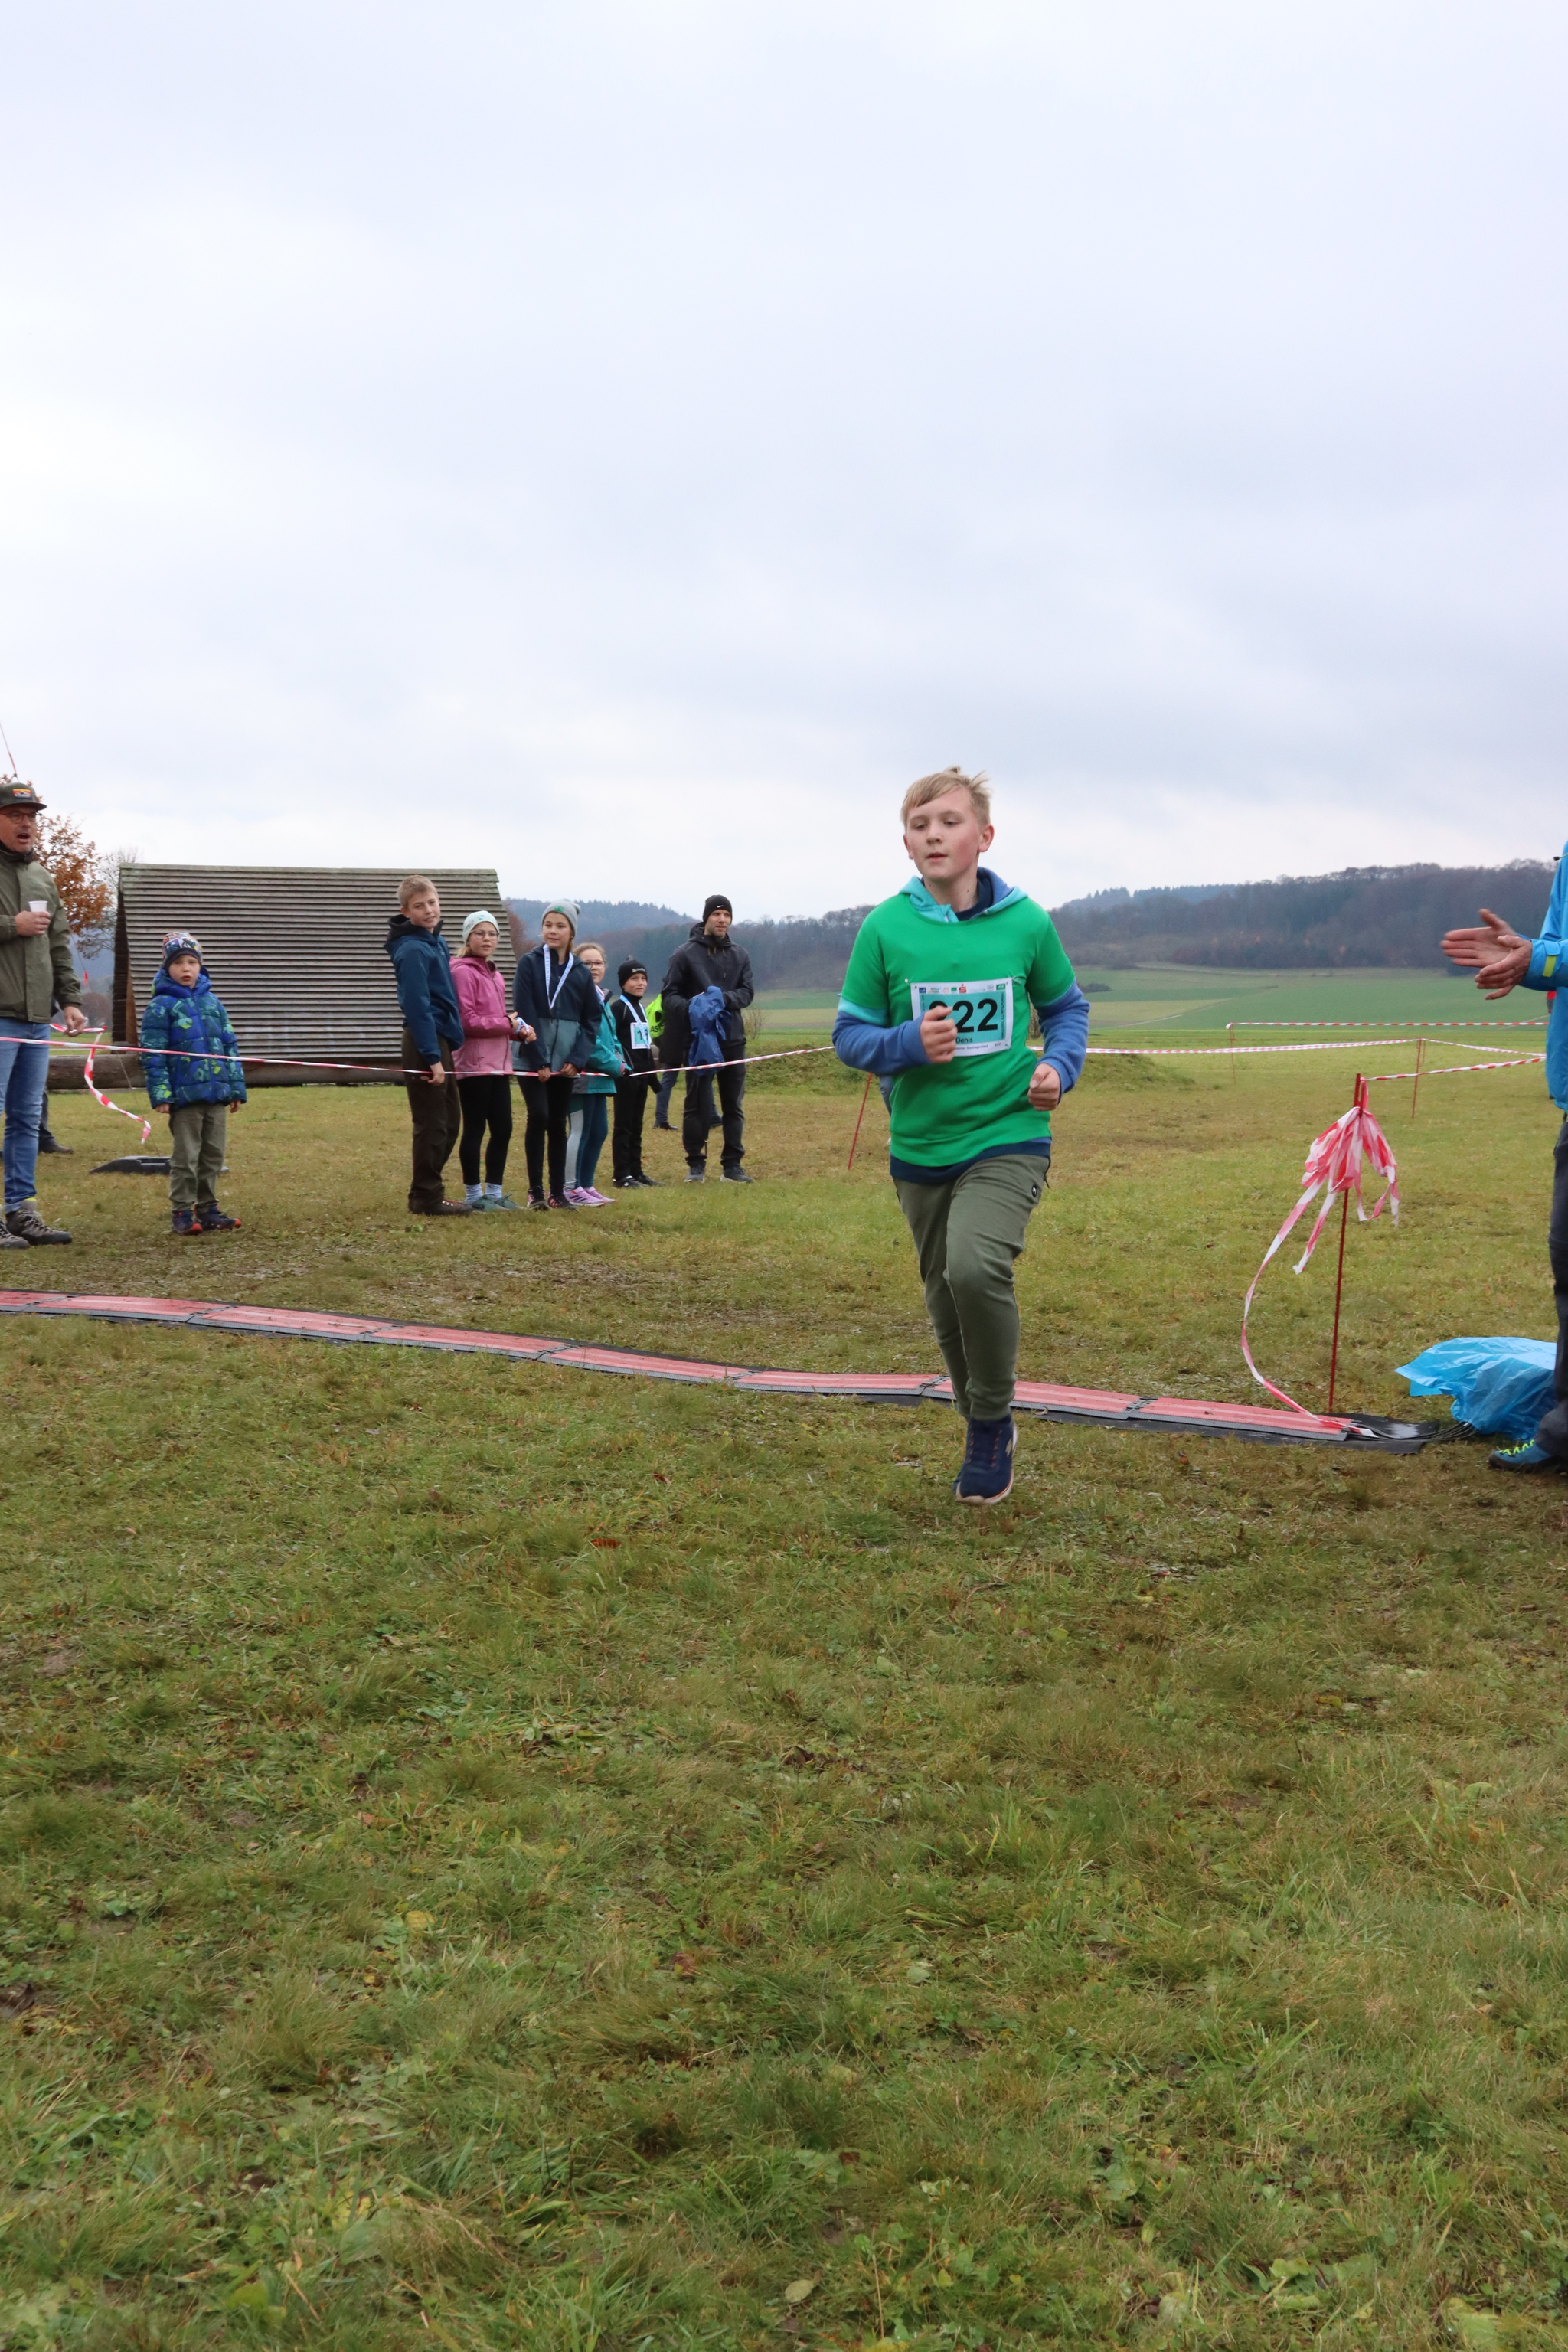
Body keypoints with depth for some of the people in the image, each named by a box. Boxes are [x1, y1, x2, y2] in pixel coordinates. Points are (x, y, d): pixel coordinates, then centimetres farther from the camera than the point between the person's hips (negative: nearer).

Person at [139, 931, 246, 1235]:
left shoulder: (213, 1003, 13)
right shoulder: (161, 1006, -2)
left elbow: (230, 1047, 16)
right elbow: (152, 1054, -6)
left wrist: (236, 1087, 12)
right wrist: (160, 1094, -12)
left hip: (217, 1095, 5)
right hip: (185, 1095, -5)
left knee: (213, 1155, 10)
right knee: (186, 1156, -1)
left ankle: (207, 1208, 19)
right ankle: (181, 1212, 7)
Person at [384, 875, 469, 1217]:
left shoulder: (437, 942, 13)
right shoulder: (413, 950, -15)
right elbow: (418, 1007, -20)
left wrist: (449, 1045, 13)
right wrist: (432, 1057, -22)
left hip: (441, 1041, 9)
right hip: (425, 1045, -9)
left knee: (450, 1120, 14)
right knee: (432, 1124, -3)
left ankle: (429, 1192, 22)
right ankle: (426, 1199, 5)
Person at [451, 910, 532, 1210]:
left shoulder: (495, 976, 18)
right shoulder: (462, 972, -9)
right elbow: (467, 1021, -16)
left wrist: (518, 1029, 5)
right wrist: (506, 1024, -11)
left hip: (498, 1063, 8)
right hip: (473, 1064, -8)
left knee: (503, 1128, 9)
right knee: (475, 1129, -2)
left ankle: (495, 1191, 18)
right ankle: (474, 1195, 6)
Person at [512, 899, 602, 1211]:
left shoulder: (580, 972, 8)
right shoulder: (529, 963, -2)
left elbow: (592, 1019, 8)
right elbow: (525, 1013, -8)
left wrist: (578, 1059, -6)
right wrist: (538, 1061, -14)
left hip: (565, 1061, 3)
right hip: (532, 1059, -3)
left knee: (558, 1123, 7)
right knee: (538, 1116, -12)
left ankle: (558, 1192, 13)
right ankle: (535, 1190, -2)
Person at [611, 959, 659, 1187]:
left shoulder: (641, 1008, 18)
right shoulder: (618, 1007, -9)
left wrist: (652, 1070, 21)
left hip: (641, 1073, 8)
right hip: (626, 1074, -8)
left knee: (636, 1125, 11)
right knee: (623, 1124, -5)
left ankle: (635, 1170, 16)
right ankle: (621, 1174, -3)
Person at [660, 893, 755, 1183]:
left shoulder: (740, 955, 9)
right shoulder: (685, 953, -2)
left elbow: (747, 992, 3)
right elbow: (669, 994, -2)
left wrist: (724, 999, -17)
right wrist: (690, 1006, -21)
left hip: (732, 1039, 4)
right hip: (698, 1038, -4)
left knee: (733, 1104, 7)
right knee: (697, 1103, -1)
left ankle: (732, 1165, 13)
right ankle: (696, 1163, 8)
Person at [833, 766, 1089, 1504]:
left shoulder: (1026, 922, -4)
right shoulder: (885, 928, -4)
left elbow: (1067, 1006, 13)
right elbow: (850, 1034, 1)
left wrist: (1059, 1066, -6)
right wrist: (909, 1044, -18)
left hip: (1008, 1133, -2)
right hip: (921, 1145, 3)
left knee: (976, 1266, -25)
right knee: (947, 1302, 12)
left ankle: (993, 1422, -1)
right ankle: (983, 1434, 35)